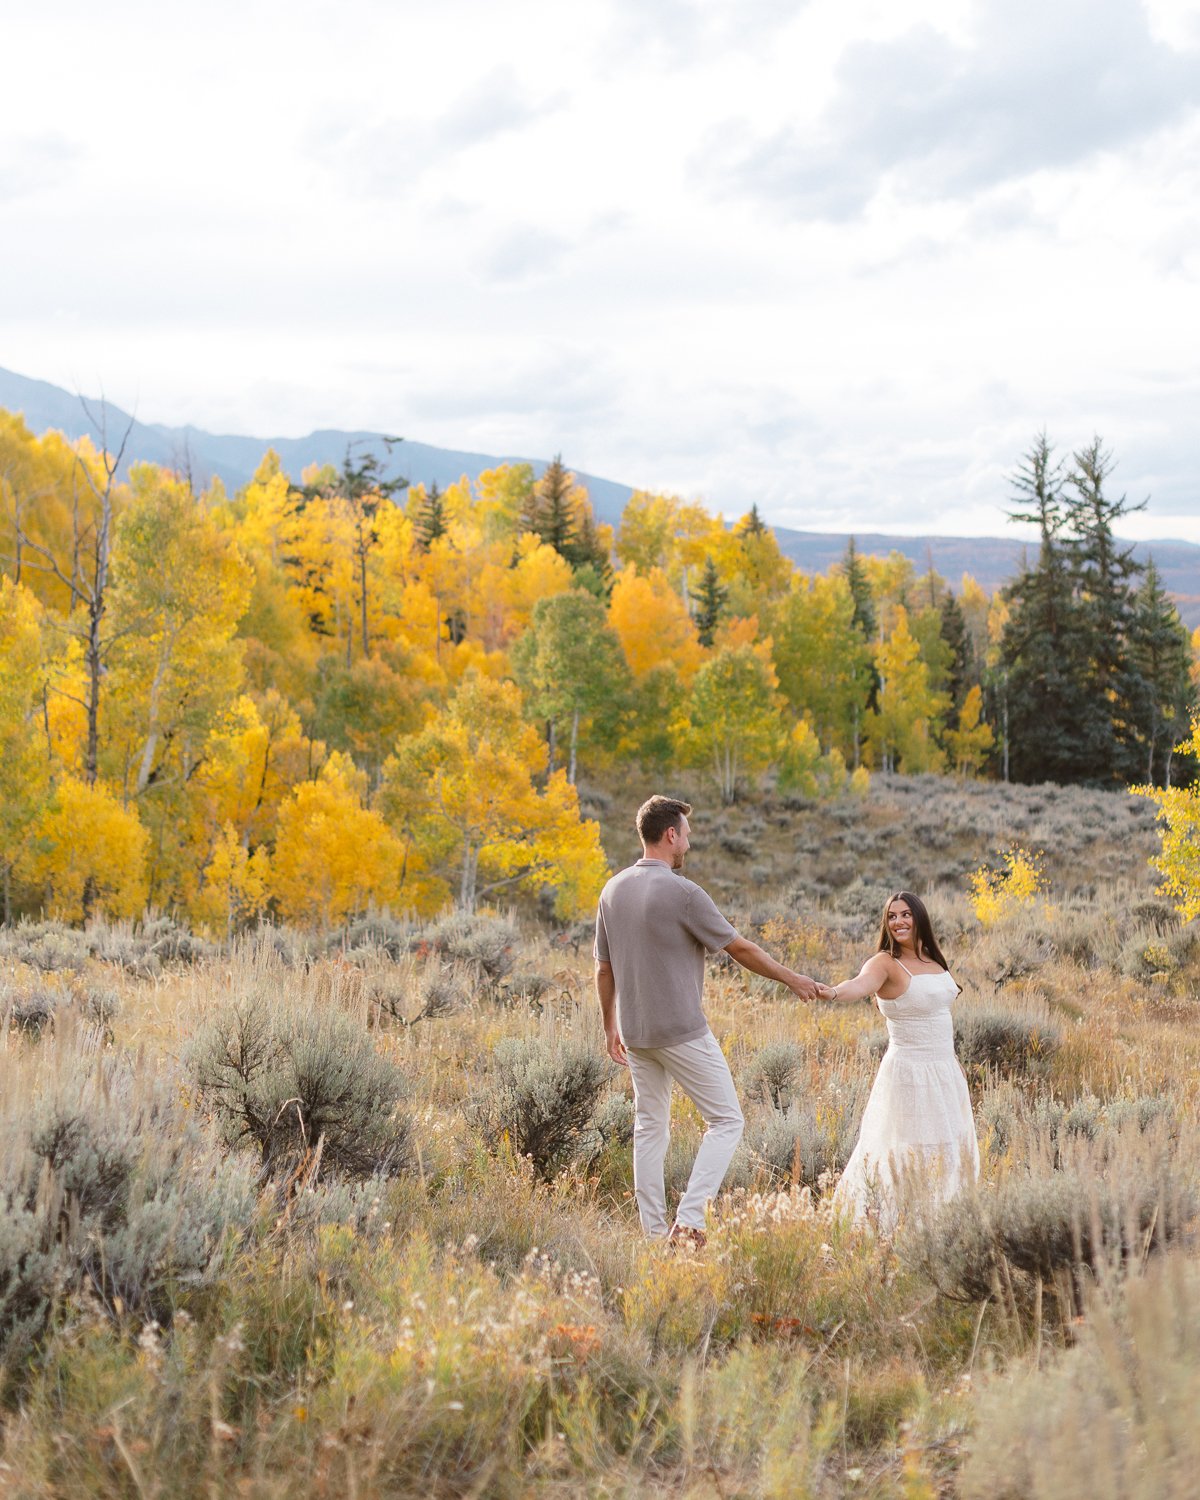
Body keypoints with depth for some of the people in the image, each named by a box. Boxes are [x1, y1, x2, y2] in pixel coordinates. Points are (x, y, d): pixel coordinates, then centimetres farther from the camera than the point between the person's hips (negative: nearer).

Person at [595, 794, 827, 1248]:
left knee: (649, 1126, 14)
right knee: (726, 1121, 2)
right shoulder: (682, 892, -15)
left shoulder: (613, 891, 5)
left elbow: (603, 968, 12)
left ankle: (654, 1231, 14)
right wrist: (792, 979, 4)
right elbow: (740, 948, -8)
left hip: (634, 1033, 7)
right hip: (682, 1031, -7)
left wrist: (610, 1026, 23)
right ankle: (688, 1221, -8)